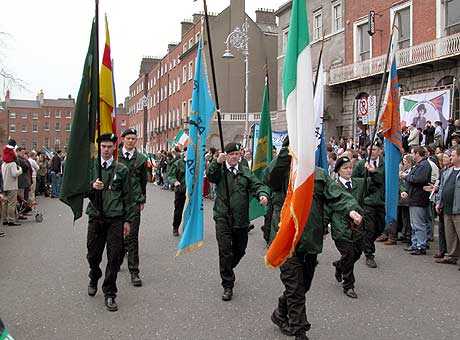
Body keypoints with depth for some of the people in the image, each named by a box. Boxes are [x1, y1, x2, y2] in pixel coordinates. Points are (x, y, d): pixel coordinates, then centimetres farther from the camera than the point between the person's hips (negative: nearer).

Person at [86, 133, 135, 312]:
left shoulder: (122, 170, 4)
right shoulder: (91, 167, 6)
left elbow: (127, 196, 5)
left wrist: (128, 220, 2)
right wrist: (92, 186, -16)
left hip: (115, 218, -1)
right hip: (96, 217, 1)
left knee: (114, 256, -3)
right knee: (93, 254, 8)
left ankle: (109, 293, 11)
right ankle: (94, 279, 40)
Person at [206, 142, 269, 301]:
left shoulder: (245, 172, 9)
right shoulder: (220, 169, 1)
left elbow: (257, 185, -1)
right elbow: (210, 176, -19)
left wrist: (263, 194, -23)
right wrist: (217, 162, -37)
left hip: (241, 219, 4)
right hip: (223, 218, -3)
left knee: (240, 250, 17)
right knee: (225, 252, -6)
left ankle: (228, 270, 47)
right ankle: (228, 286, 7)